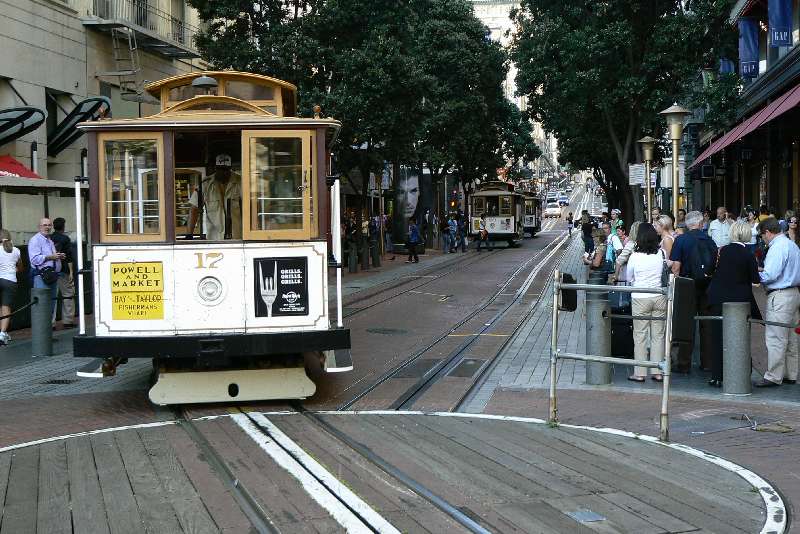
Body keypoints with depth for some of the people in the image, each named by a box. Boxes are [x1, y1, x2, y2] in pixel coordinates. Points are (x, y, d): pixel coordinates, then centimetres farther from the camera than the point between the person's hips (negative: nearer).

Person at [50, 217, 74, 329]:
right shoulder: (65, 238, -5)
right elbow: (69, 256, -10)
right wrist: (71, 271, -9)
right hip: (63, 272, -4)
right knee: (68, 295, 4)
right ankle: (67, 320, 3)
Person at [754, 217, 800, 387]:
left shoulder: (777, 248, -15)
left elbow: (770, 276, -22)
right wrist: (763, 270, 16)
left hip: (780, 296, -10)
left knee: (775, 339, -6)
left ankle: (773, 377, -4)